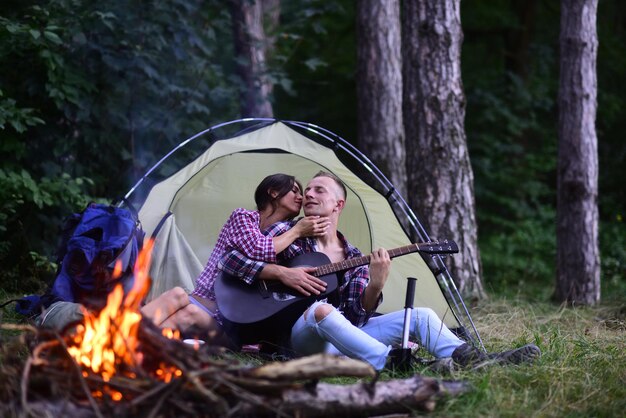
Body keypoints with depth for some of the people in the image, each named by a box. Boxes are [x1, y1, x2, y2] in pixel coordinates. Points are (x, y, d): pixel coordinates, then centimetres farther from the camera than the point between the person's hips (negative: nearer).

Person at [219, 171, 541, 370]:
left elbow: (357, 315, 1)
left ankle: (472, 361, -32)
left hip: (343, 336, 5)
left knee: (420, 316, -11)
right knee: (321, 310, -42)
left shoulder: (353, 257, 14)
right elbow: (231, 260, -5)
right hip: (303, 335, -5)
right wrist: (282, 273, -16)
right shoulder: (288, 234, 5)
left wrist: (375, 285, -20)